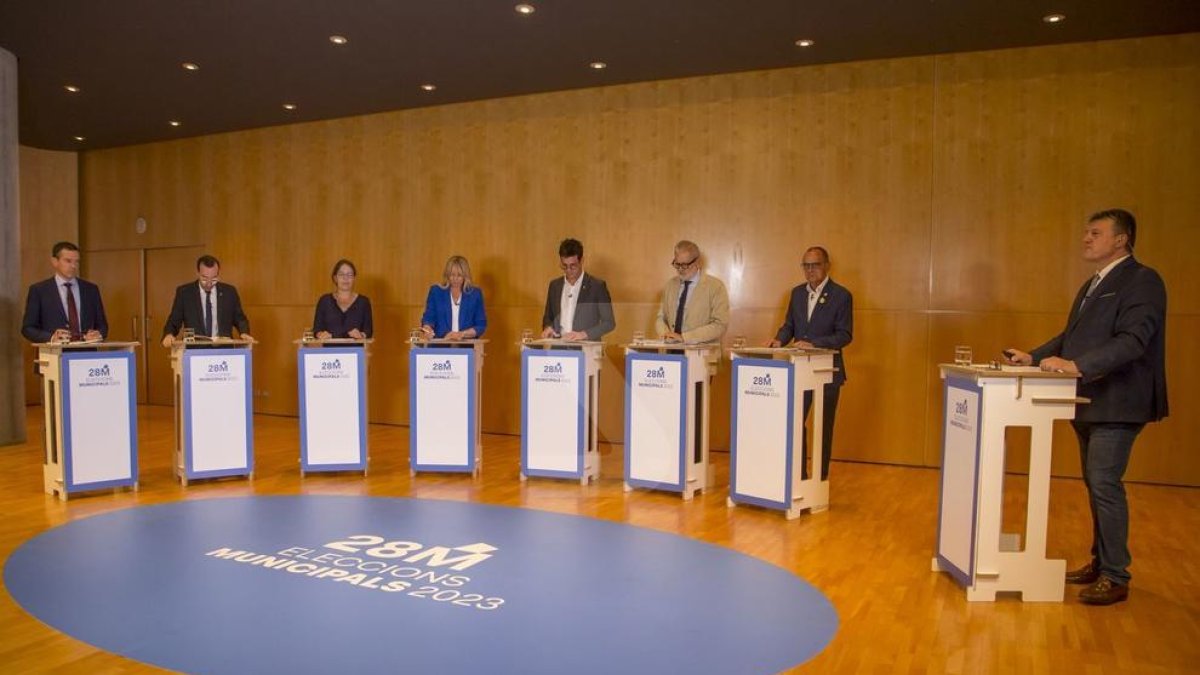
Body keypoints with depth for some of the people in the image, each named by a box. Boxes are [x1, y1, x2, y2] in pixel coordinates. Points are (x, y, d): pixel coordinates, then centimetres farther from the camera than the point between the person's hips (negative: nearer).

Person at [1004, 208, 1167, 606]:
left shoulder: (1142, 281, -11)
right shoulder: (1092, 285, 17)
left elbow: (1133, 339, -23)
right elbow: (1072, 336, 19)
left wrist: (1075, 365, -32)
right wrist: (1034, 358, 5)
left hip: (1116, 404, -9)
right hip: (1088, 403, 9)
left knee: (1105, 485, -7)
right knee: (1096, 486, 16)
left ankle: (1116, 577, 3)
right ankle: (1100, 563, 28)